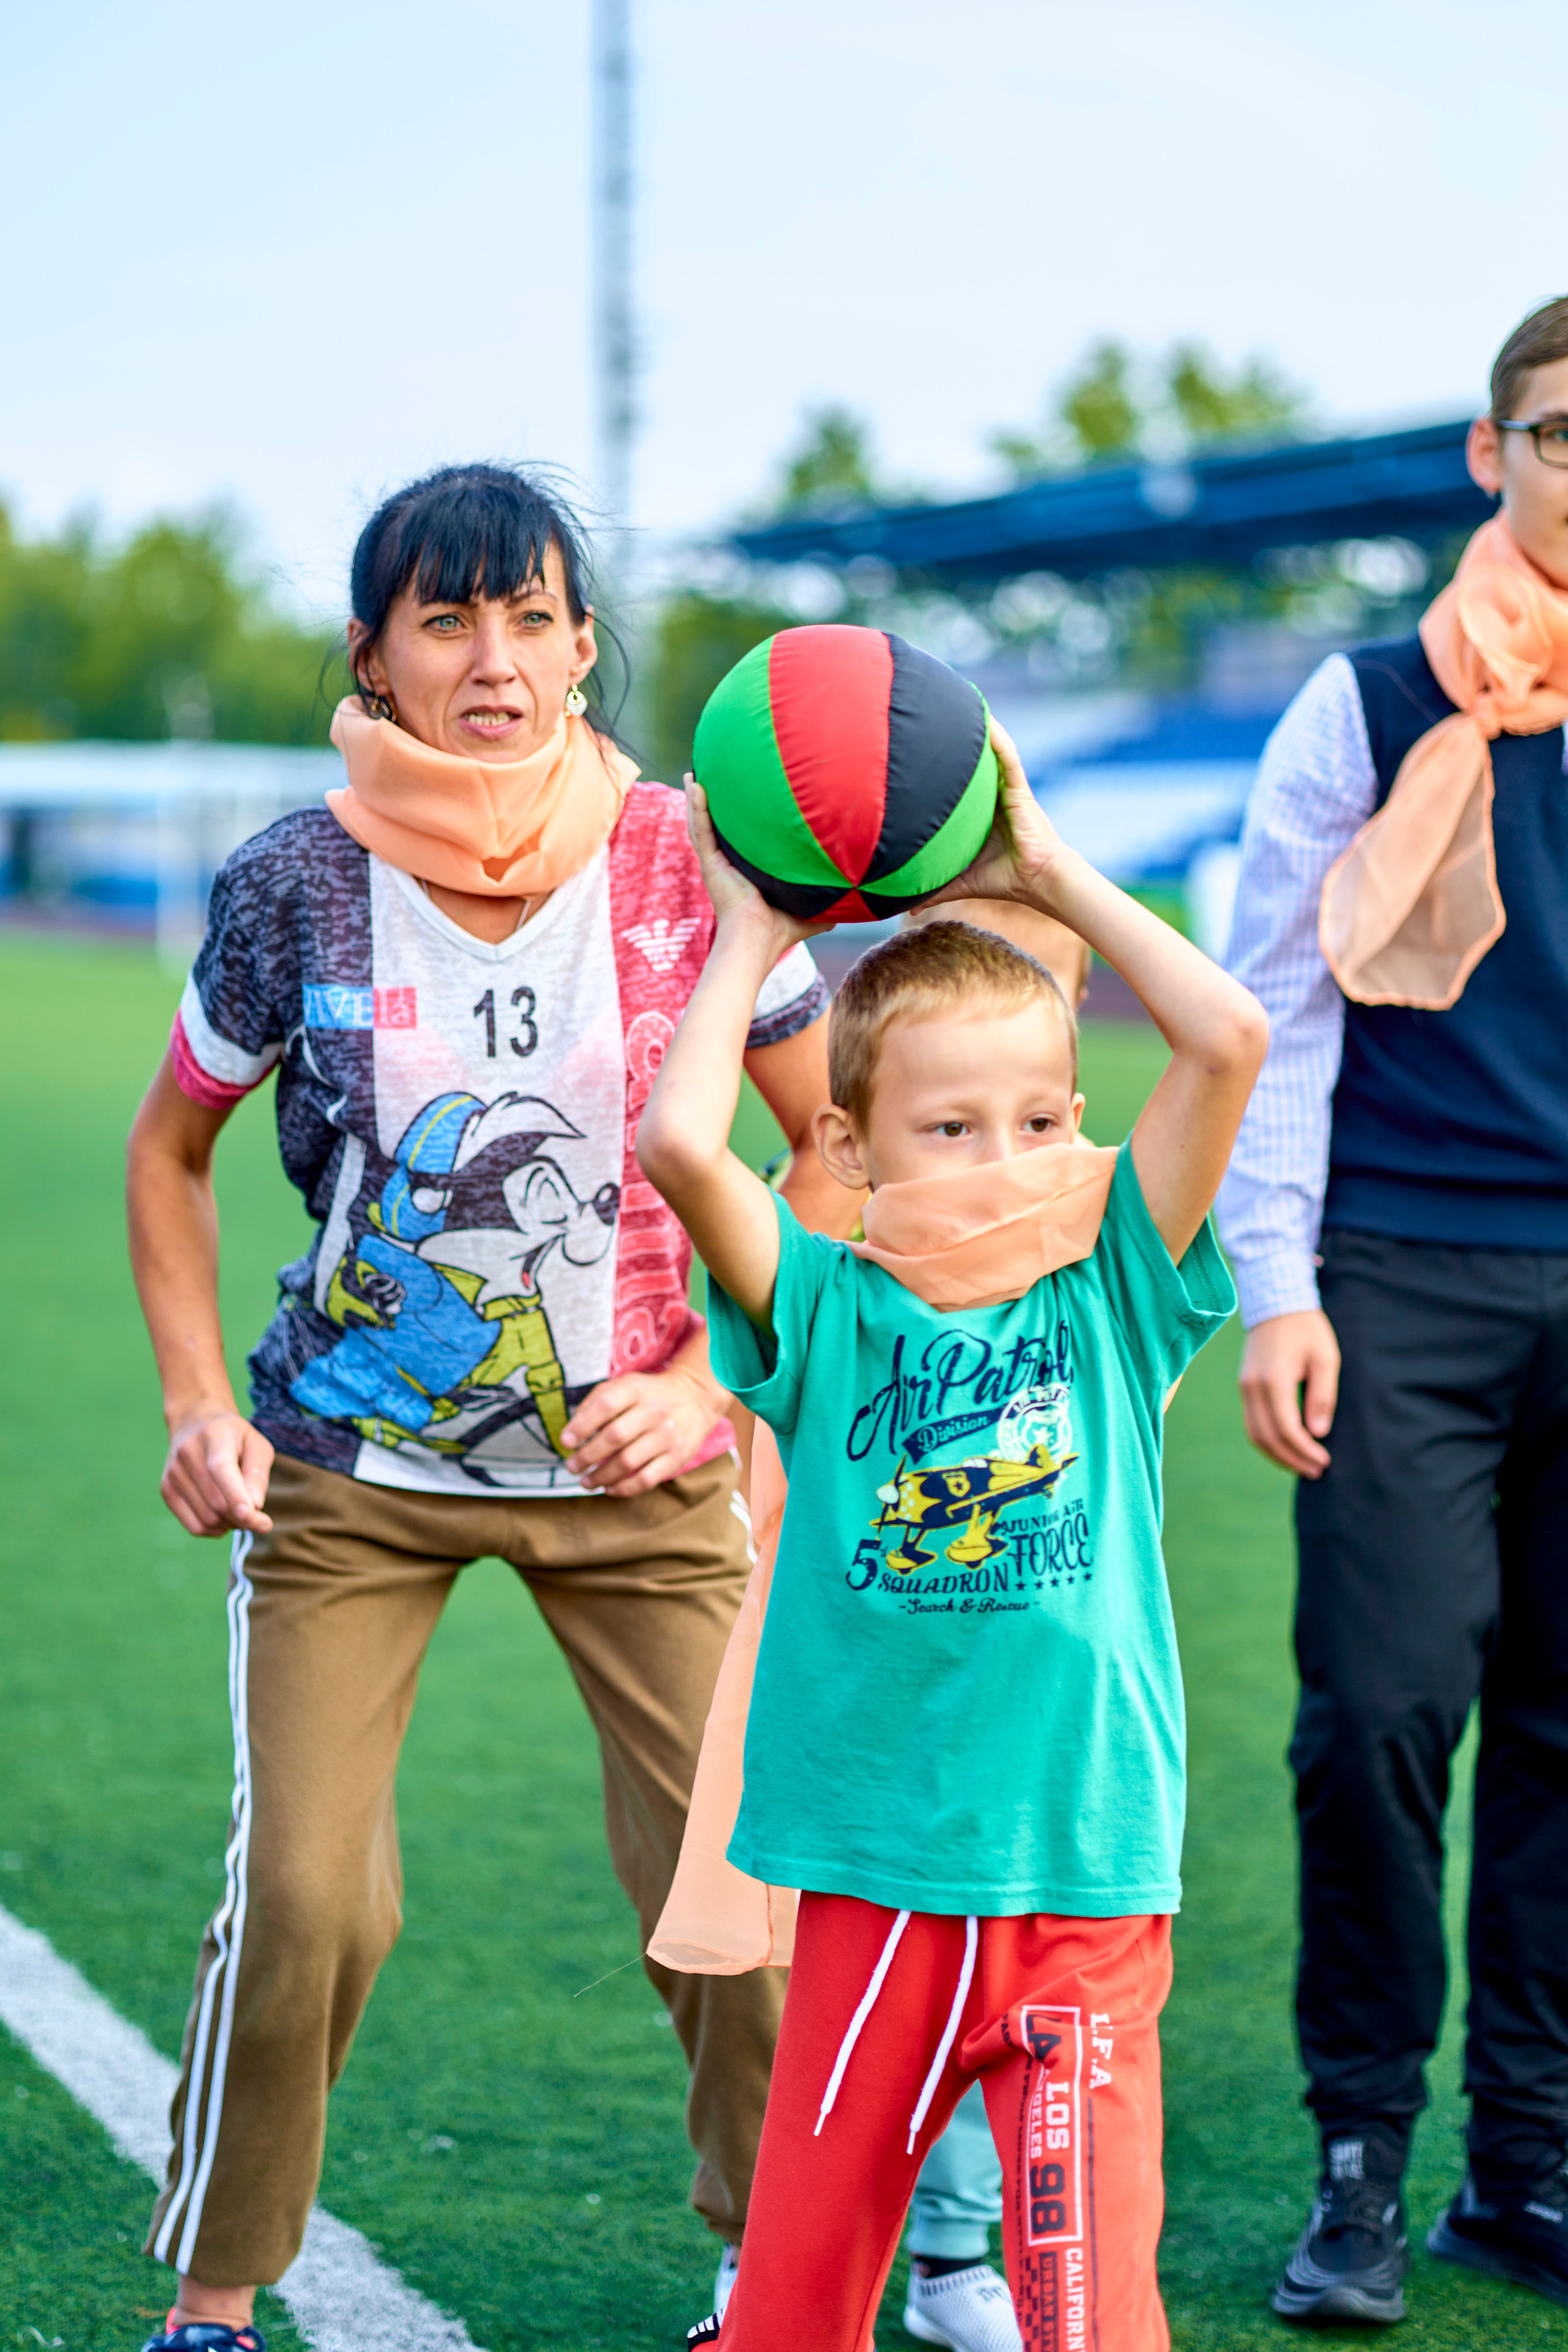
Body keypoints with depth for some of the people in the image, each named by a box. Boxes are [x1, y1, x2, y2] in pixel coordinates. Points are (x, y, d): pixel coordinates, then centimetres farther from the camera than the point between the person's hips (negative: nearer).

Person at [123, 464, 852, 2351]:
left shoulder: (686, 869, -8)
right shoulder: (296, 888, -8)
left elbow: (837, 1138, 3)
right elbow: (171, 1146, 7)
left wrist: (713, 1379, -6)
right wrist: (196, 1400, -3)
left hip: (636, 1465, 1)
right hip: (348, 1473, -1)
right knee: (302, 1894, -9)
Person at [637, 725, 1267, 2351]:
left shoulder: (1113, 1298, 2)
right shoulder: (824, 1318, -2)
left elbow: (1229, 1039, -9)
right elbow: (679, 1141, -19)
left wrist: (1055, 876, 0)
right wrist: (750, 935, -5)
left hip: (1085, 1888, 0)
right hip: (869, 1887, 0)